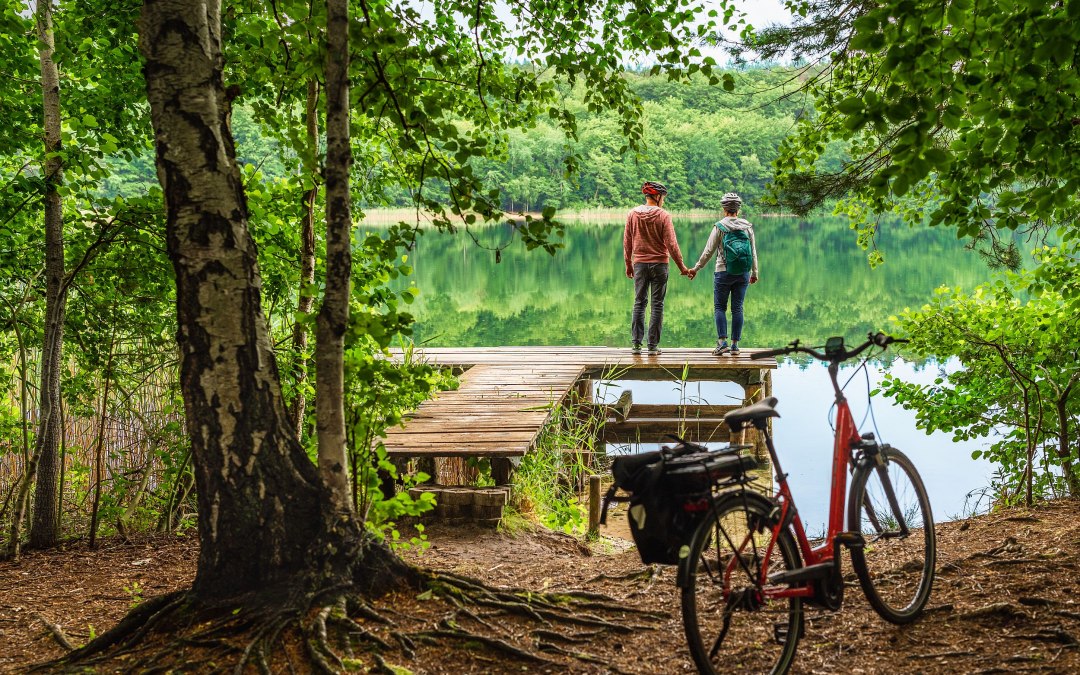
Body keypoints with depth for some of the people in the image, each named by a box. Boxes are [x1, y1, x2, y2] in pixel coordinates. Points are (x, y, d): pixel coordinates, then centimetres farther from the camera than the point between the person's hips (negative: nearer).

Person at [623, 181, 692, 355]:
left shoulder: (632, 214, 0)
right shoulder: (663, 216, -9)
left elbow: (627, 242, 5)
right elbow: (671, 244, -10)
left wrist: (628, 265, 15)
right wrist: (681, 267, -2)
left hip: (639, 264, 3)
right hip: (659, 263, -3)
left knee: (639, 303, 9)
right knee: (657, 304, 4)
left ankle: (636, 344, 3)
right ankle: (653, 345, 4)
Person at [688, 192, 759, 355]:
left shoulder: (720, 227, -6)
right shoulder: (747, 227, 4)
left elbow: (708, 251, -4)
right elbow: (753, 251, 9)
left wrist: (696, 268, 7)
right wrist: (754, 273, 21)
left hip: (724, 273, -3)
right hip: (743, 274, 3)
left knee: (719, 307, 5)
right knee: (737, 308, 7)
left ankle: (722, 341, -7)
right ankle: (735, 344, 7)